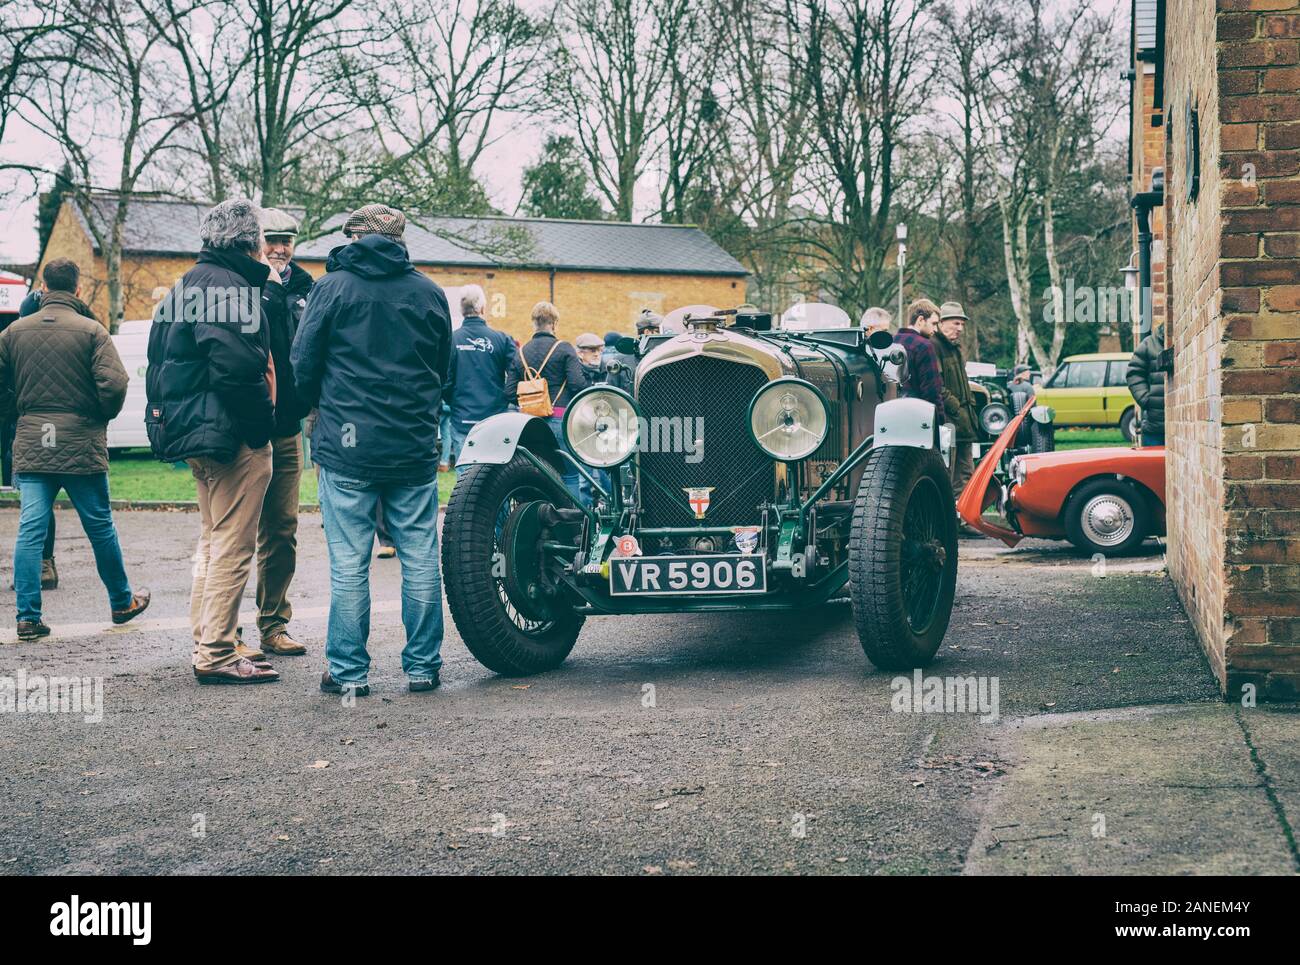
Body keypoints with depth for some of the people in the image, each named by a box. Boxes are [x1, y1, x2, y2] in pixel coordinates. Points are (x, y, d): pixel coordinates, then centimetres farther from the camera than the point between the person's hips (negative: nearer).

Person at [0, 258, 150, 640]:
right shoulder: (91, 330, -6)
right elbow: (114, 384, -15)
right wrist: (104, 415, 3)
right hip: (82, 447, -3)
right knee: (100, 527, 10)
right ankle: (122, 603, 24)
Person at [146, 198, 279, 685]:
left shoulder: (186, 286, 17)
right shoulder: (231, 288, -16)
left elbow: (160, 362, 21)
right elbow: (238, 367, -26)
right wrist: (262, 425, -17)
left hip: (195, 433, 11)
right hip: (233, 437, -11)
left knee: (213, 540, 19)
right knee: (233, 545, -5)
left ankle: (210, 641, 25)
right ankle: (217, 654, -3)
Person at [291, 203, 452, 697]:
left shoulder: (333, 288, -3)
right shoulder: (429, 293, 6)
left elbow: (304, 365, -1)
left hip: (348, 447, -3)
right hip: (415, 447, 3)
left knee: (349, 562, 2)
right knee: (420, 558, 8)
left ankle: (349, 670, 6)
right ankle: (423, 666, 13)